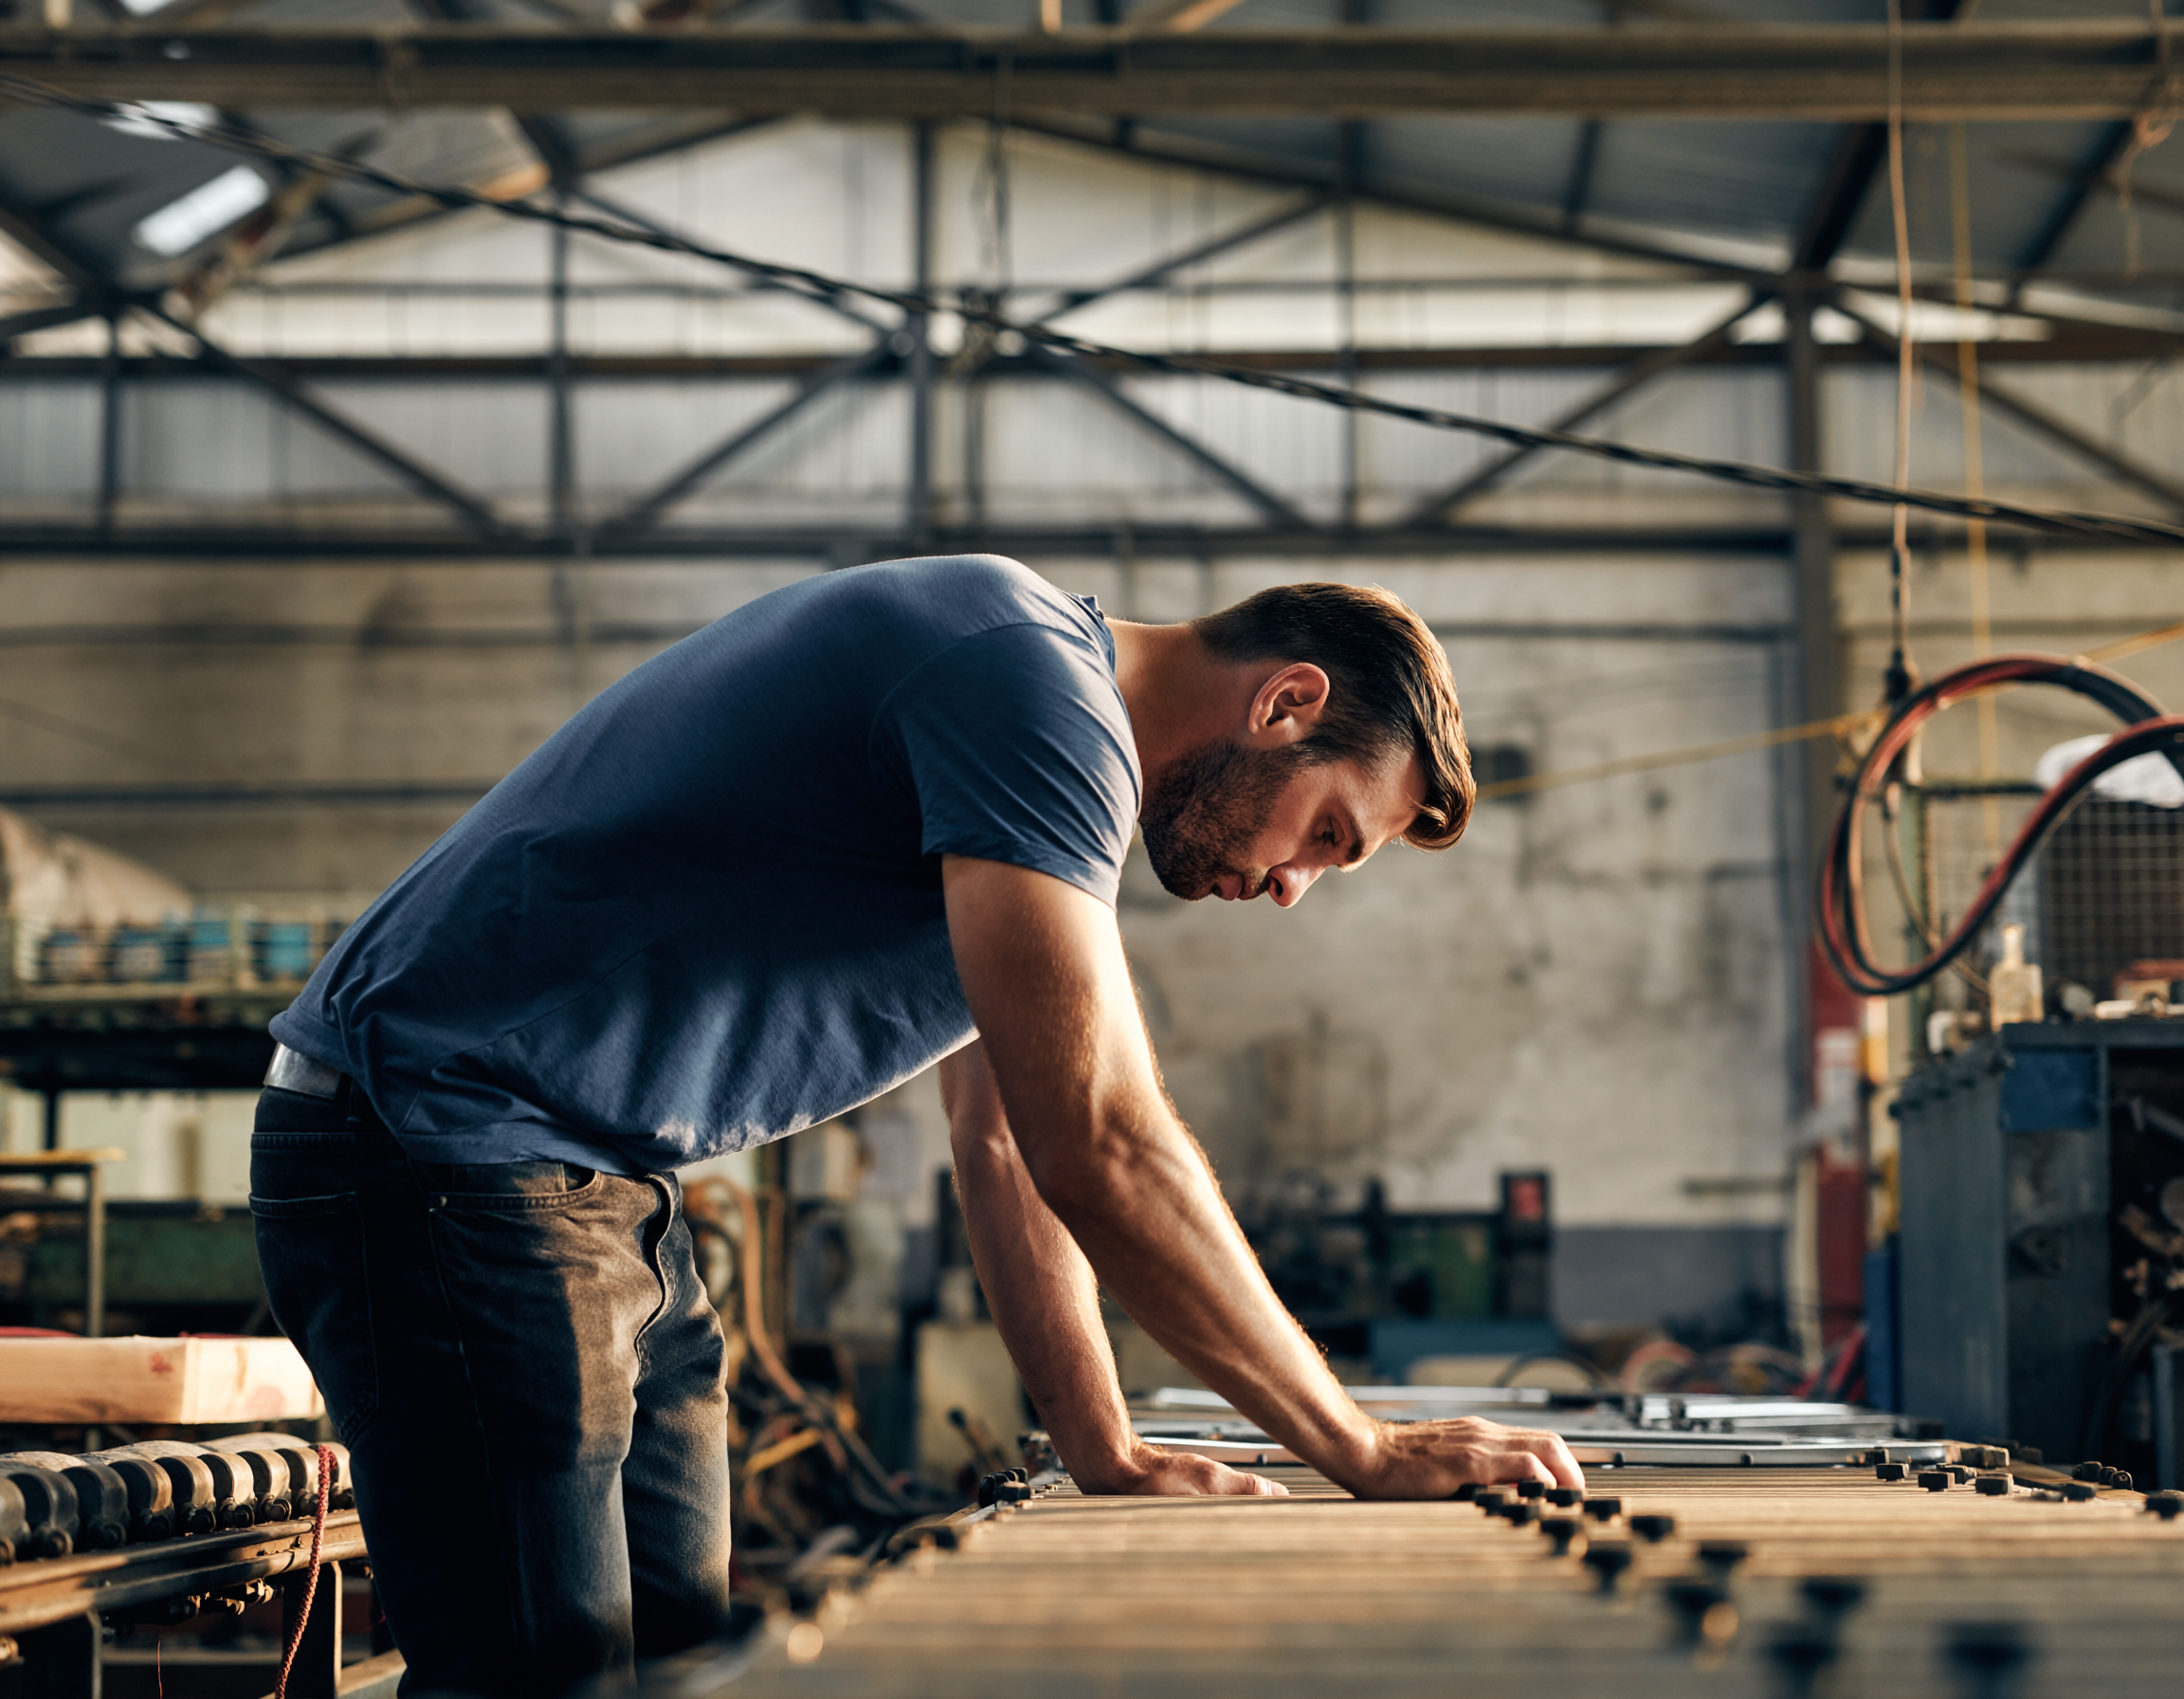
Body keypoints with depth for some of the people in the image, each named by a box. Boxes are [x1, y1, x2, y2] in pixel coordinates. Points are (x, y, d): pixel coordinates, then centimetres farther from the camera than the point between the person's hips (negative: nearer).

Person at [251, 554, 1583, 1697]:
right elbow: (1100, 1150, -23)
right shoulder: (1033, 681, -19)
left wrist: (1110, 1455, 13)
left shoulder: (1058, 722, 15)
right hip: (448, 1155, -11)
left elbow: (1010, 1144, 19)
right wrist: (1364, 1452, -15)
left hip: (601, 1189, 11)